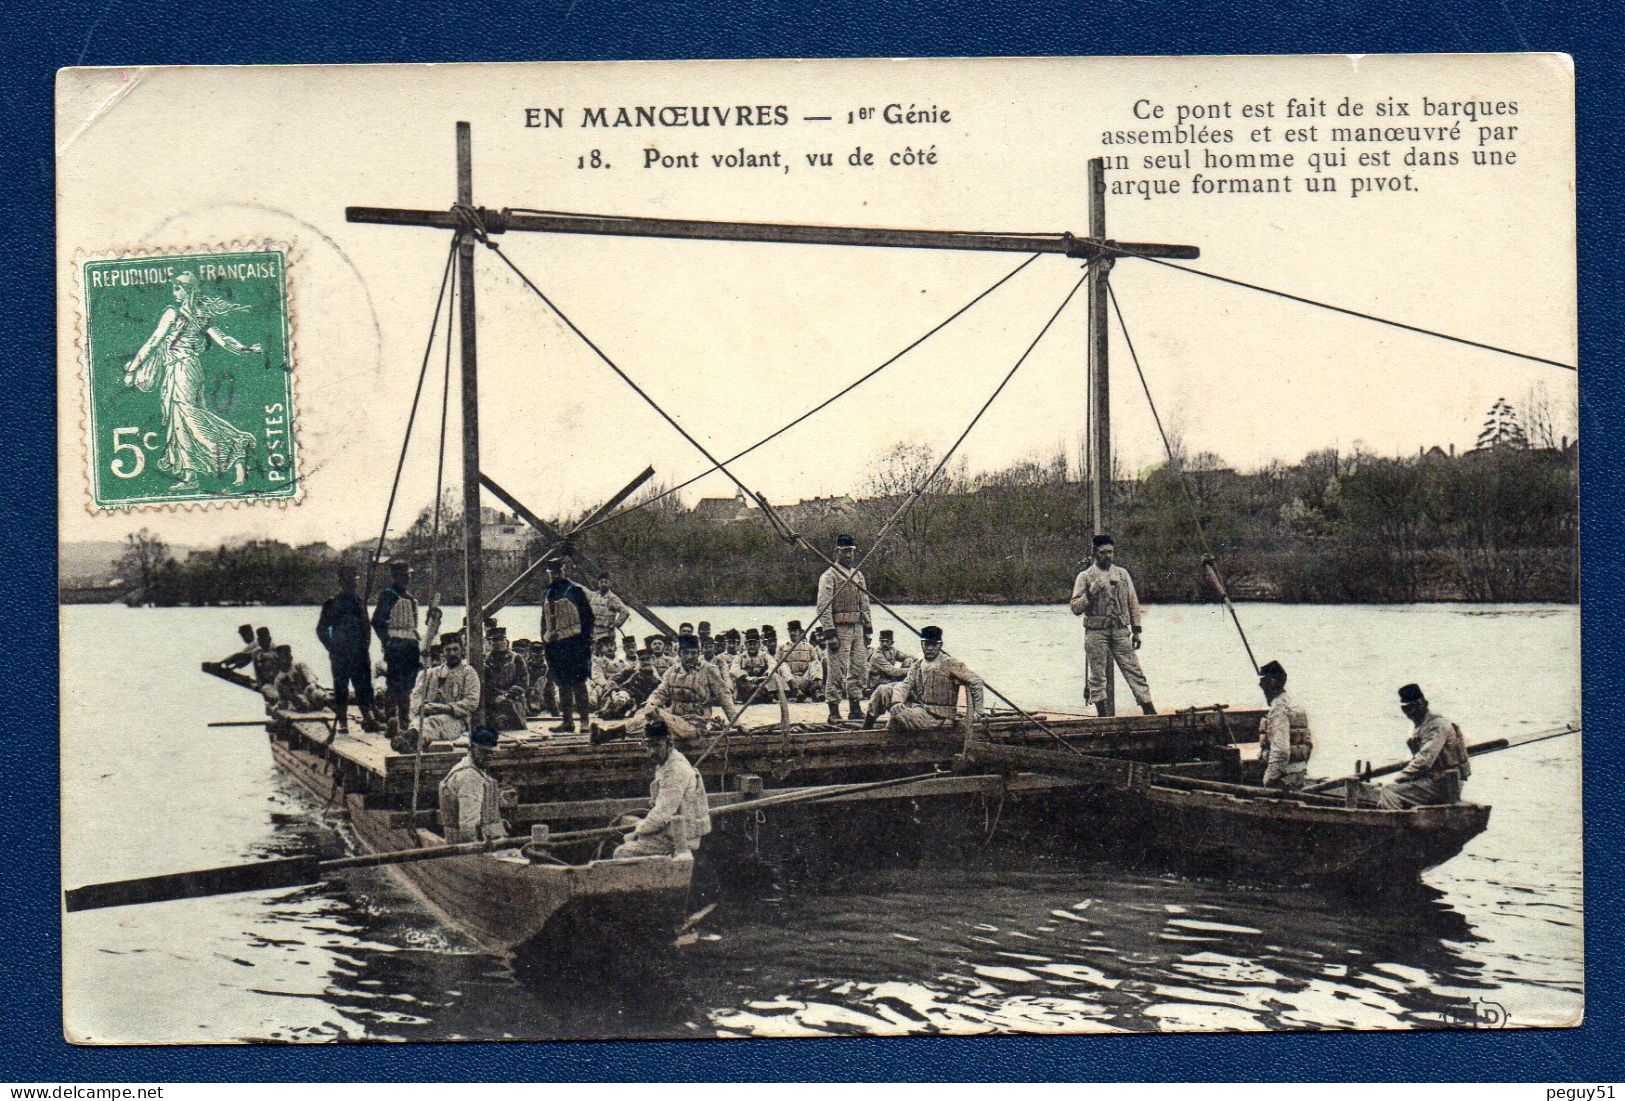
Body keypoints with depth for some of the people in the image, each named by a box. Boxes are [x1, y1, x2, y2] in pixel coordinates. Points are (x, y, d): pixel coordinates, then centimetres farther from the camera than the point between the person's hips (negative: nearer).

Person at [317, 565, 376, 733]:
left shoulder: (360, 603, 13)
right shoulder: (331, 604, 1)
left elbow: (367, 628, 20)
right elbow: (321, 629, 2)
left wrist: (366, 647, 8)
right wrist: (332, 648, -6)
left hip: (360, 654, 4)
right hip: (340, 655, -3)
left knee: (364, 687, -1)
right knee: (341, 688, 0)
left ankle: (367, 718, 1)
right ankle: (343, 722, 3)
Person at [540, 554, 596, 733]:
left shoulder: (575, 591, -3)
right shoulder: (547, 594, 16)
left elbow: (587, 617, -4)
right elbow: (544, 621, 23)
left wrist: (586, 642, -10)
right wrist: (545, 641, 16)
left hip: (574, 644, -6)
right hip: (555, 645, 6)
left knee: (578, 683, -7)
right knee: (562, 685, 8)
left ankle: (584, 720, -4)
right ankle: (567, 720, 12)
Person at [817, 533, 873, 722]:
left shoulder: (858, 575, 16)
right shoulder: (829, 576, -6)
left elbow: (865, 604, 21)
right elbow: (823, 607, -13)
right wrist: (830, 633, -19)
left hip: (857, 628, 7)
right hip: (839, 628, -7)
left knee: (858, 669, 9)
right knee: (836, 671, -7)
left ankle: (855, 709, 17)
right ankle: (834, 712, -4)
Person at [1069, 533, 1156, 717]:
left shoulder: (1122, 574, 13)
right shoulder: (1085, 577, 3)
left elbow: (1133, 603, 15)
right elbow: (1075, 607, -1)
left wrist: (1136, 630, 10)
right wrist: (1090, 594, -16)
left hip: (1120, 631, 2)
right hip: (1096, 632, -2)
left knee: (1134, 671, -2)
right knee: (1098, 676, 0)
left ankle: (1150, 713, -2)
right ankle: (1102, 714, 6)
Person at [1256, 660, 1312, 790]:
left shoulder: (1278, 710, -16)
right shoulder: (1296, 707, 15)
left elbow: (1280, 750, -24)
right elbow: (1309, 744, 19)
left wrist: (1269, 779, -20)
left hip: (1284, 778, -10)